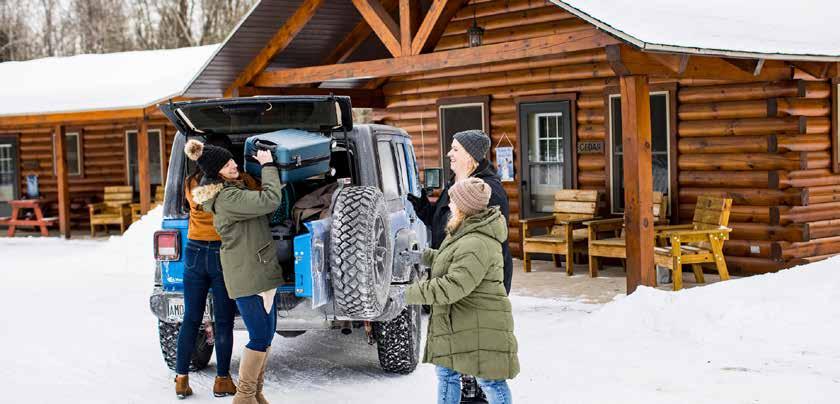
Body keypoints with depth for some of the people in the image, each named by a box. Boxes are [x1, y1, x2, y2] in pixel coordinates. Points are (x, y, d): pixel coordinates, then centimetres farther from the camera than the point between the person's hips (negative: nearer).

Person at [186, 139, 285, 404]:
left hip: (259, 270, 10)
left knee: (267, 333, 14)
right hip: (248, 274, -10)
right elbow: (270, 201, -26)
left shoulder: (233, 188, 14)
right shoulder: (227, 198, -19)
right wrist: (268, 165, -14)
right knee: (260, 337, -8)